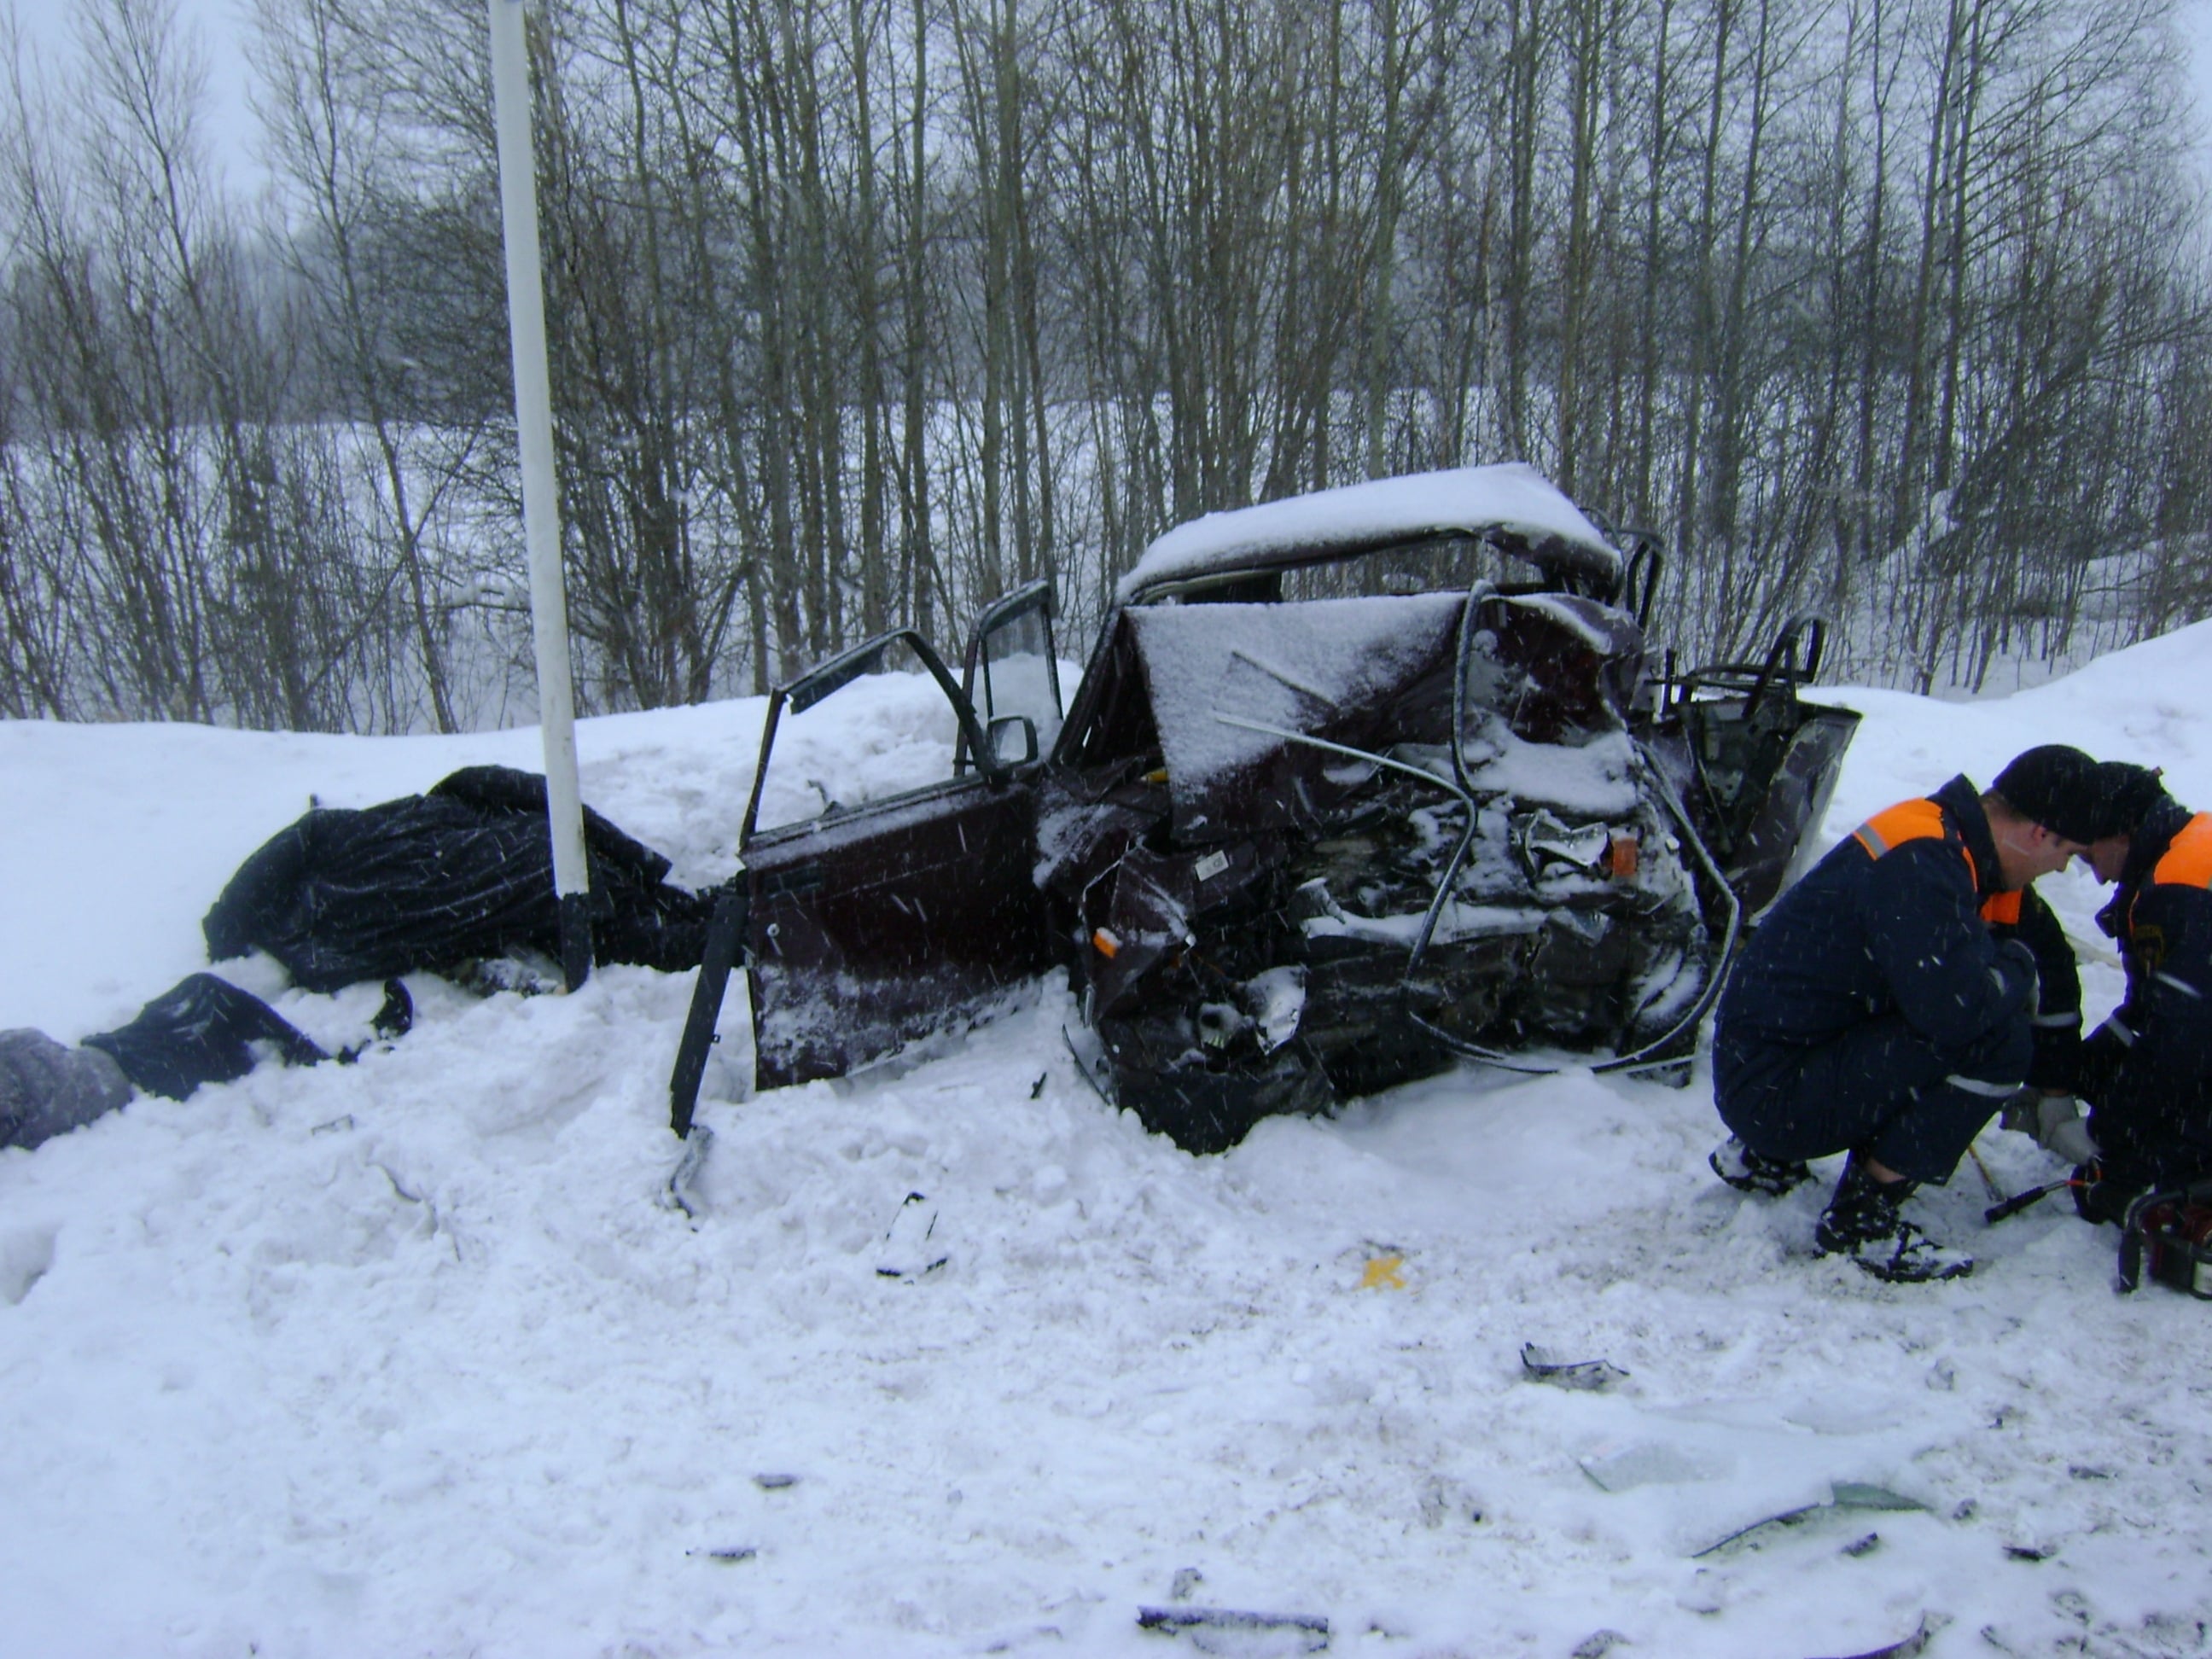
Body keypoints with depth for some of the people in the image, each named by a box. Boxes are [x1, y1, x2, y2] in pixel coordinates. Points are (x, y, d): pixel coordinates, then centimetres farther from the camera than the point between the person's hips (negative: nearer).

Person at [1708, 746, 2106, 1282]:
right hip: (1775, 1091, -10)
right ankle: (1860, 1217, -7)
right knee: (1998, 1040, -17)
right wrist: (2019, 966, -9)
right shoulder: (1919, 864, -21)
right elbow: (1956, 1007, -32)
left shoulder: (1946, 839, 9)